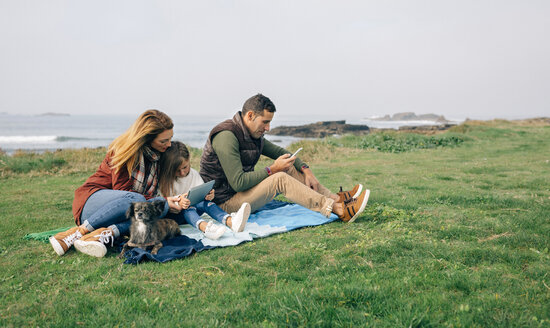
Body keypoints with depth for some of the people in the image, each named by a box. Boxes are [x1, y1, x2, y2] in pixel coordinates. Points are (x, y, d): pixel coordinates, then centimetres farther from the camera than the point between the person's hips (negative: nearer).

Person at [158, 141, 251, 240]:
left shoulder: (194, 174, 4)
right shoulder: (165, 179, -8)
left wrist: (208, 195, -25)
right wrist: (178, 202, -37)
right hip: (172, 215, -3)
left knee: (205, 202, -28)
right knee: (186, 207, -36)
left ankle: (231, 221, -55)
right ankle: (204, 227, -69)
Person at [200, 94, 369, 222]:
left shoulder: (254, 134, 6)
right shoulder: (226, 136, -23)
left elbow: (280, 152, 16)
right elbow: (238, 183, -28)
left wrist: (306, 170, 1)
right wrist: (272, 170, -21)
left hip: (246, 192, 10)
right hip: (227, 202, -10)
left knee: (288, 168, 2)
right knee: (279, 179, -26)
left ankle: (336, 198, 0)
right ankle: (339, 210, -26)